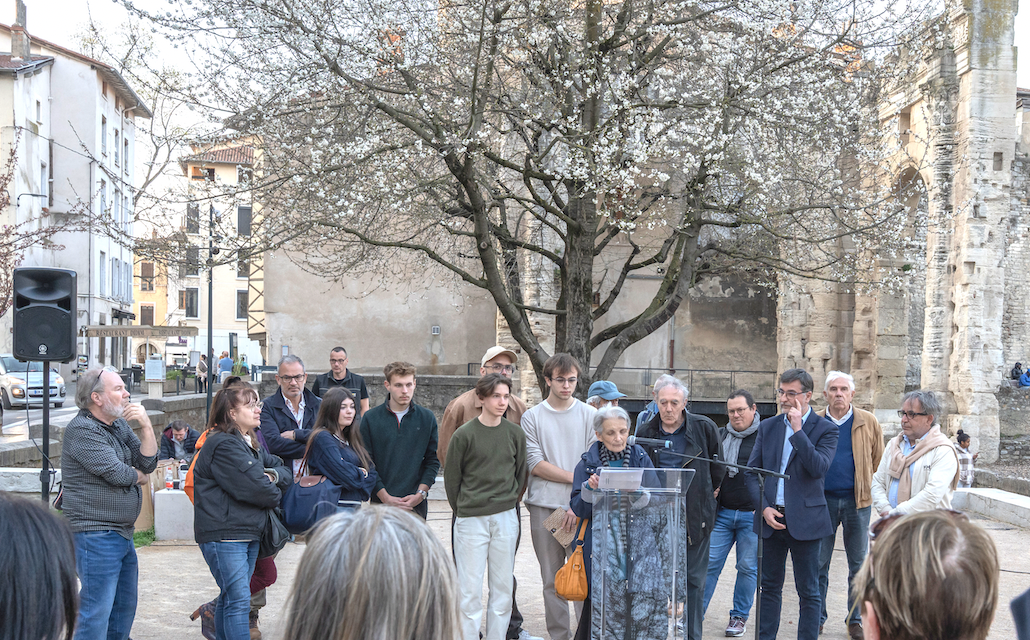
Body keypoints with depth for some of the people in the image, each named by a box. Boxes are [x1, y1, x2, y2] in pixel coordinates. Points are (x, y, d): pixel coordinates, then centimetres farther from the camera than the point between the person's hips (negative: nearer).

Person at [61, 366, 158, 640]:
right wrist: (141, 477, 1)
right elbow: (117, 473, -20)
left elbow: (148, 464, 5)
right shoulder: (82, 430, -14)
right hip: (95, 533, -9)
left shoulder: (119, 425, 12)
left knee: (125, 607, 17)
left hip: (123, 533, 9)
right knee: (97, 613, -6)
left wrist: (146, 427, -8)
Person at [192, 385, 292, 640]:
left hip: (249, 533, 10)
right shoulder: (224, 446, -15)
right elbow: (256, 488, -21)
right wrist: (274, 495, 0)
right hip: (223, 535, -10)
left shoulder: (250, 444, 16)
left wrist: (274, 474, -9)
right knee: (239, 600, -12)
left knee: (230, 598, 16)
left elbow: (286, 472, 14)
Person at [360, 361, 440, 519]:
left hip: (417, 505, 1)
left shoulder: (427, 418, 5)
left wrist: (420, 494, -5)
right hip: (381, 502, -1)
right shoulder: (370, 419, 0)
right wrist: (386, 497, -9)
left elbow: (433, 460, 7)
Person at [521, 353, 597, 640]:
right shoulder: (532, 417, 6)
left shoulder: (590, 415, 6)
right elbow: (535, 464, -2)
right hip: (543, 508, 1)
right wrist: (577, 478, -7)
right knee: (552, 579, 6)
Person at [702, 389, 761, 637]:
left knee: (748, 567, 5)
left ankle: (739, 616, 18)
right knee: (710, 562, 1)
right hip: (721, 512, 3)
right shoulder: (719, 436, 10)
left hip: (752, 515, -3)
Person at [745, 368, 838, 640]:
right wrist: (764, 508, -5)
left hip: (805, 521, -4)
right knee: (770, 587, 13)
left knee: (808, 592, 4)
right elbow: (752, 472, 8)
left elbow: (819, 468, -19)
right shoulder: (767, 426, 8)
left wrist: (797, 430, -20)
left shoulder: (825, 429, -4)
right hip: (771, 518, 4)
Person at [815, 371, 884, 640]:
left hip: (857, 500, 0)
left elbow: (878, 461, 8)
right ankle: (817, 618, 16)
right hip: (823, 499, 0)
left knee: (858, 564, 7)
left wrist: (870, 490, 6)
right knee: (819, 563, 5)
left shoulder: (868, 423, 2)